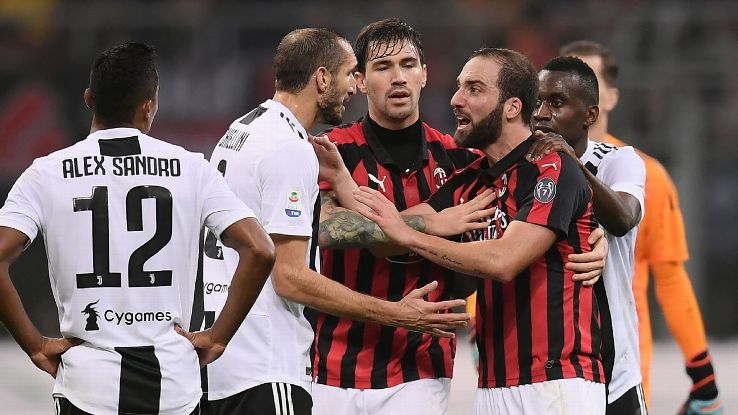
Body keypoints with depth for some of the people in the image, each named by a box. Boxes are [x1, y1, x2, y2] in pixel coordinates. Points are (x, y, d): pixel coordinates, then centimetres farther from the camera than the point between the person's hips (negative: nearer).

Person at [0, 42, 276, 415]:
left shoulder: (48, 174, -1)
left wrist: (35, 345, -1)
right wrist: (217, 338, 2)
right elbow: (260, 251, -5)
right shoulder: (189, 168, 1)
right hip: (175, 383, 1)